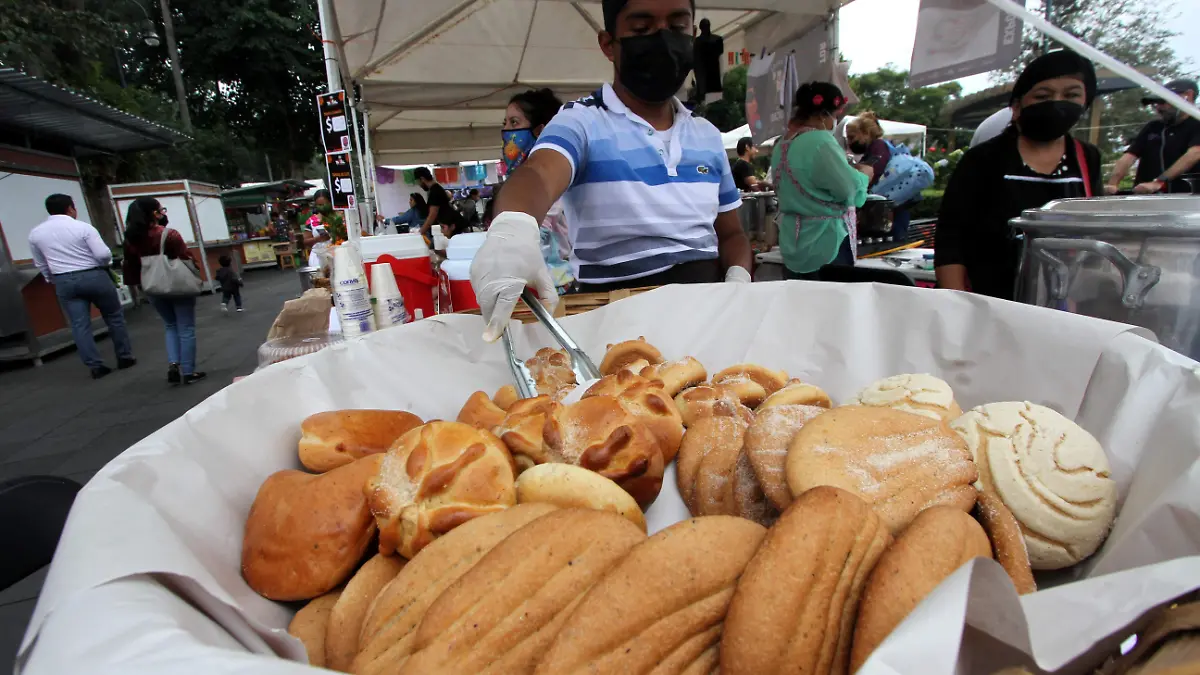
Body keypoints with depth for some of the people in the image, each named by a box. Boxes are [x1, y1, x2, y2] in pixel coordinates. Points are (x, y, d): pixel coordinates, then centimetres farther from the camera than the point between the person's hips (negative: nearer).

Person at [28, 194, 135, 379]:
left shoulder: (35, 233, 6)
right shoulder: (82, 227, -10)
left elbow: (41, 265, 14)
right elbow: (103, 254, -17)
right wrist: (106, 264, 4)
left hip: (64, 281, 4)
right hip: (94, 276, -3)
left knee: (79, 325, 5)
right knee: (114, 317, 10)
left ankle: (95, 366, 5)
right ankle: (125, 358, 14)